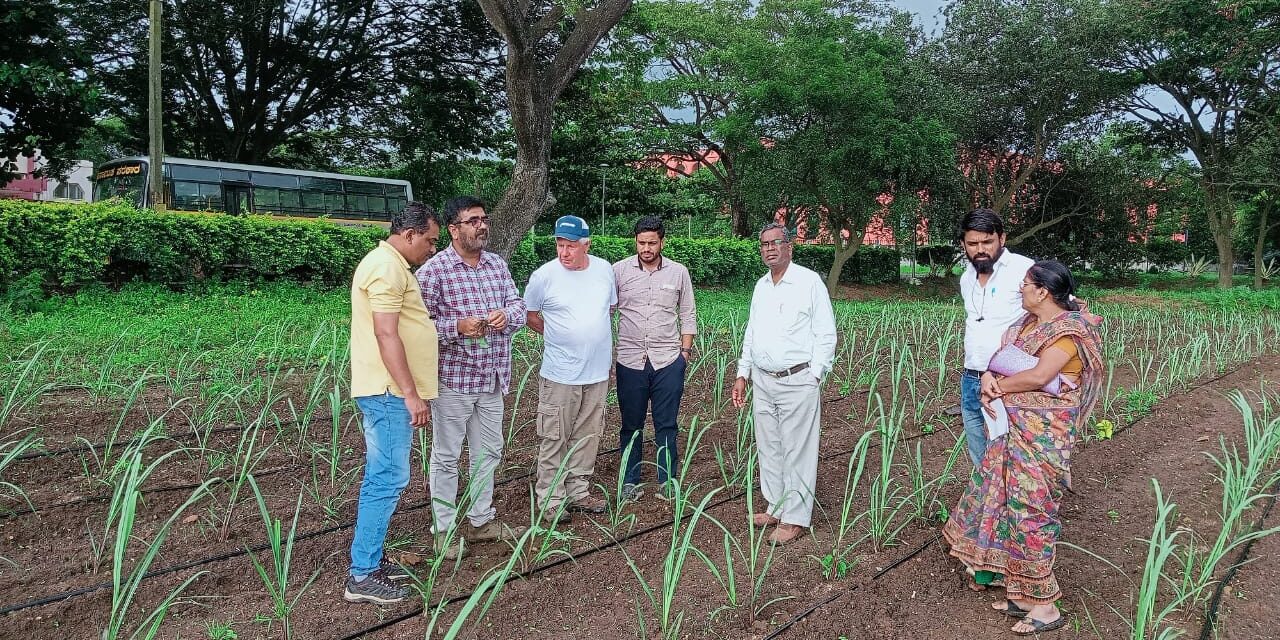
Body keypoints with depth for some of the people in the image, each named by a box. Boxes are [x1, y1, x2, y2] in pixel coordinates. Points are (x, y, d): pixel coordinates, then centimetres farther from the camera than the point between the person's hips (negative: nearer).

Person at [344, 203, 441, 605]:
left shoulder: (392, 264, 18)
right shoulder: (387, 267, -15)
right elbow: (385, 335, -23)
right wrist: (411, 394, -24)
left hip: (391, 391, 11)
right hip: (388, 391, -11)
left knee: (382, 477, 14)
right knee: (388, 479, -7)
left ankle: (370, 560, 23)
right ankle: (362, 577, 0)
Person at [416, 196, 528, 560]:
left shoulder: (498, 264, 8)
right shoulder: (433, 270, -11)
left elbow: (518, 305, 6)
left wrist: (506, 316, -17)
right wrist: (458, 327, -27)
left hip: (492, 378, 6)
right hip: (453, 378, -6)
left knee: (488, 451, 17)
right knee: (446, 456, 6)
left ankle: (482, 521, 33)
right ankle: (444, 530, 19)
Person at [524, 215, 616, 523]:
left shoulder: (604, 269, 1)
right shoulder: (544, 275, -11)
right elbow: (530, 315, 3)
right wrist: (558, 336, 1)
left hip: (597, 372, 4)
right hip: (559, 373, -4)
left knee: (587, 437, 14)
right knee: (554, 440, 1)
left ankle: (577, 492, 28)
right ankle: (550, 500, 13)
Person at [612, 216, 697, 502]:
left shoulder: (679, 272, 3)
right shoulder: (619, 270, -1)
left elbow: (688, 315, 9)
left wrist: (685, 350, 4)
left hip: (668, 360, 1)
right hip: (630, 360, 0)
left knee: (666, 425, 6)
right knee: (631, 425, 9)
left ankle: (668, 481, 18)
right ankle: (630, 481, 21)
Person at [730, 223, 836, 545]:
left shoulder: (810, 282, -6)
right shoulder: (761, 286, 14)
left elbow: (826, 334, -7)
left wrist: (814, 376, -12)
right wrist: (742, 374, 16)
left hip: (797, 382, -7)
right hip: (763, 381, 7)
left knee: (797, 452, -1)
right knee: (768, 448, 13)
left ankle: (795, 519, 8)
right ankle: (776, 508, 26)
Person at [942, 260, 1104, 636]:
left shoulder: (1068, 330, -15)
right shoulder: (1030, 322, 11)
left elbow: (1039, 376, -25)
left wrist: (997, 388, -11)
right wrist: (989, 377, -10)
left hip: (1042, 435, -9)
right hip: (1015, 429, 9)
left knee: (1030, 506, -5)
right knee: (1010, 499, 12)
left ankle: (1044, 606, 7)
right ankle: (1022, 591, 24)